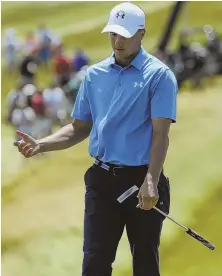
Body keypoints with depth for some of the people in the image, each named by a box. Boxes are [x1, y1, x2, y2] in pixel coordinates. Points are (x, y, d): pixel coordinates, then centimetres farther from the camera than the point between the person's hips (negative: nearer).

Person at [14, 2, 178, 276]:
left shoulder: (159, 75, -7)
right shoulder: (94, 75, 9)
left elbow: (160, 134, -13)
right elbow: (80, 128, 15)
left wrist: (150, 182, -25)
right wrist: (40, 145, -1)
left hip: (141, 179, -4)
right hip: (102, 178, 4)